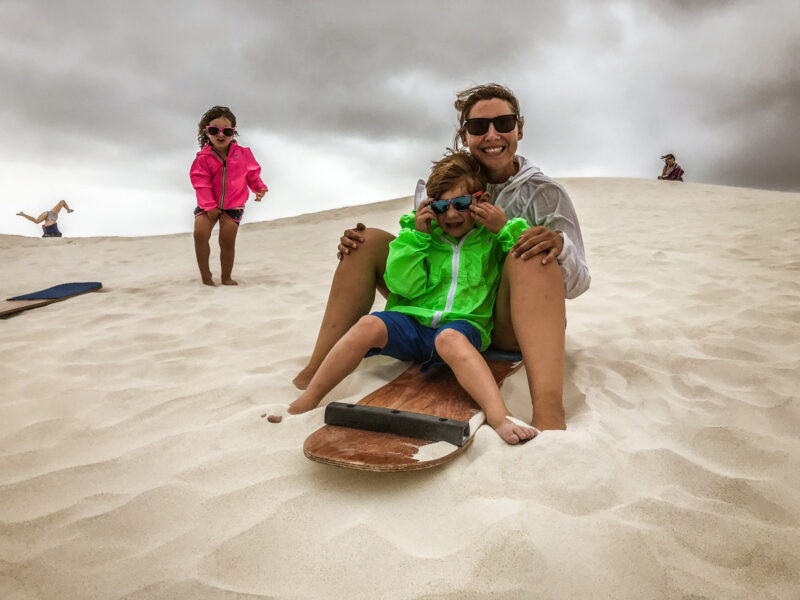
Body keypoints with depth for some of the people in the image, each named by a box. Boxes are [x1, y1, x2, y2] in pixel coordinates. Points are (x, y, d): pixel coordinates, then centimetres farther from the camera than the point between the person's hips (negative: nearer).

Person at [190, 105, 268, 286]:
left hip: (233, 205, 0)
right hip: (208, 205, 0)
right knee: (200, 234, -16)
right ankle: (205, 274, 1)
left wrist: (259, 188, -8)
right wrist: (209, 206, -17)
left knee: (227, 242, -4)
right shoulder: (203, 158, -8)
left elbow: (252, 174, 9)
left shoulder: (243, 154, -3)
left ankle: (226, 277, 16)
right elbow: (202, 183, -10)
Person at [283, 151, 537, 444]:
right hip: (411, 320, 2)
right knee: (369, 325, -26)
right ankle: (305, 403, -20)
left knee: (450, 338, -38)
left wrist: (506, 229, -6)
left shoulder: (491, 236, 10)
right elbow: (405, 286, 1)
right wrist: (416, 236, -6)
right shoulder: (424, 231, 10)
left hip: (463, 324, -2)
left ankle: (499, 417, -54)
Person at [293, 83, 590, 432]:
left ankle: (548, 413, -50)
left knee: (533, 254, -33)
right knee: (369, 241, -8)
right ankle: (313, 377, -16)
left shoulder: (544, 194, -3)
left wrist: (560, 247, -30)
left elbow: (578, 285, -7)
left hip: (508, 327, -3)